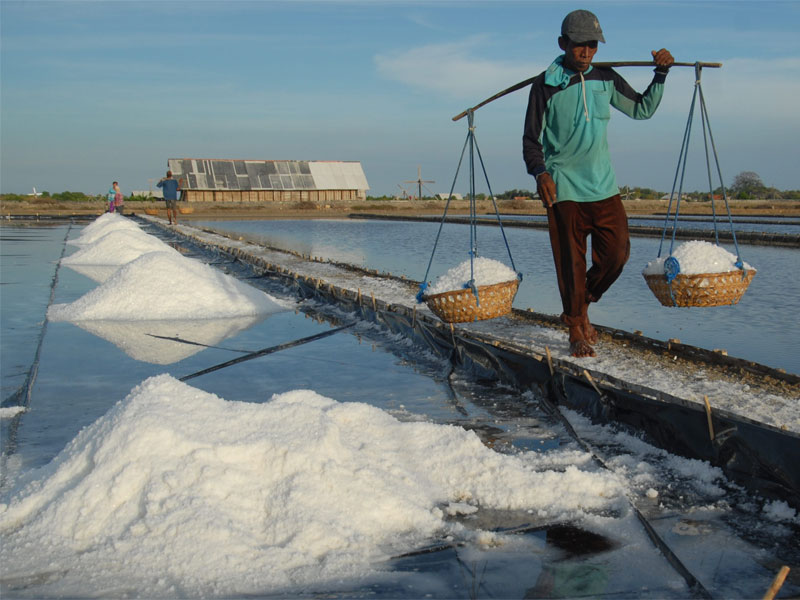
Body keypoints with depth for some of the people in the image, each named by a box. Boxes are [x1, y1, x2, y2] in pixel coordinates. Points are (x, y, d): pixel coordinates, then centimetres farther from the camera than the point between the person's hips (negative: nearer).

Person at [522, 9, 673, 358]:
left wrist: (661, 74, 7)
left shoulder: (606, 80, 8)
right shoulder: (546, 85, -4)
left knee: (617, 253, 1)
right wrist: (540, 173, -22)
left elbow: (642, 109, 20)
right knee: (571, 261, 0)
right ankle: (576, 331, 15)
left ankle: (581, 306, 25)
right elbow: (531, 139, -4)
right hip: (563, 189, -4)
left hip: (604, 186, 4)